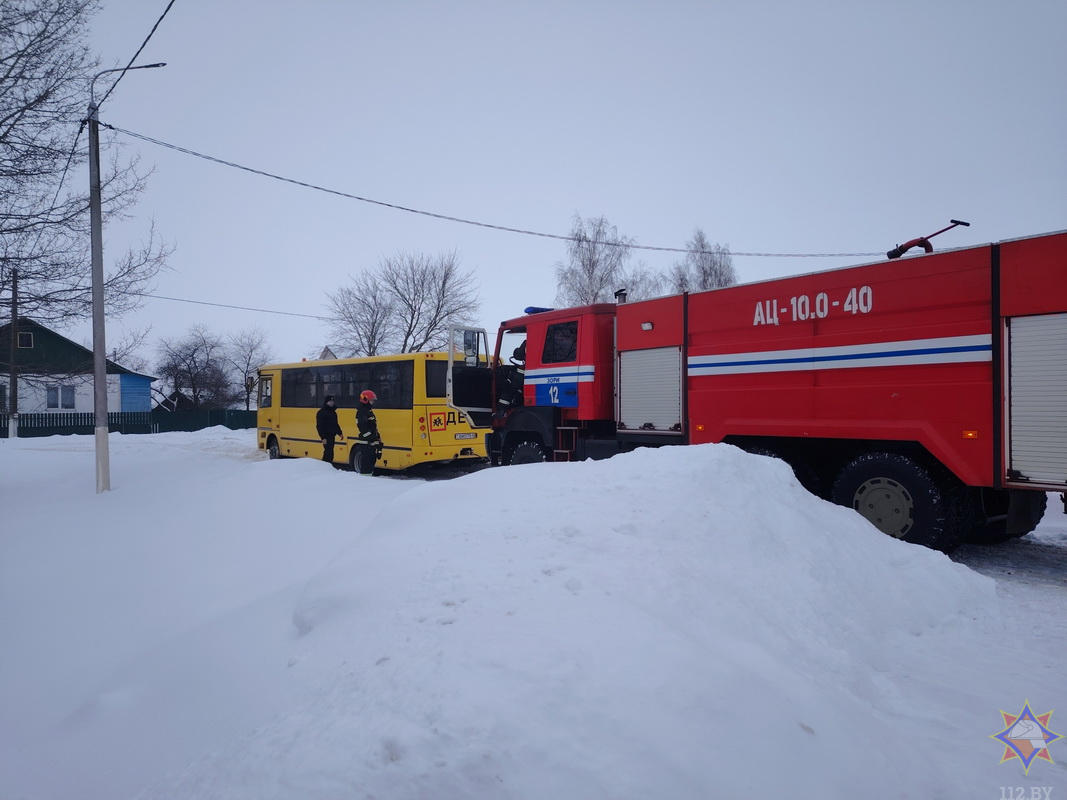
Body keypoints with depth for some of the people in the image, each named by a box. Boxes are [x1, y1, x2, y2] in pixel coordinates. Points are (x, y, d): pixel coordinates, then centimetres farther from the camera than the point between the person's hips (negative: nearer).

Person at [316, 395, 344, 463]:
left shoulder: (333, 412, 16)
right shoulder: (321, 412, -8)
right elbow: (319, 426, -13)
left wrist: (340, 433, 15)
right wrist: (323, 437, -19)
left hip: (332, 436, 8)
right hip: (326, 436, -8)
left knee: (329, 452, 11)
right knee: (328, 452, -15)